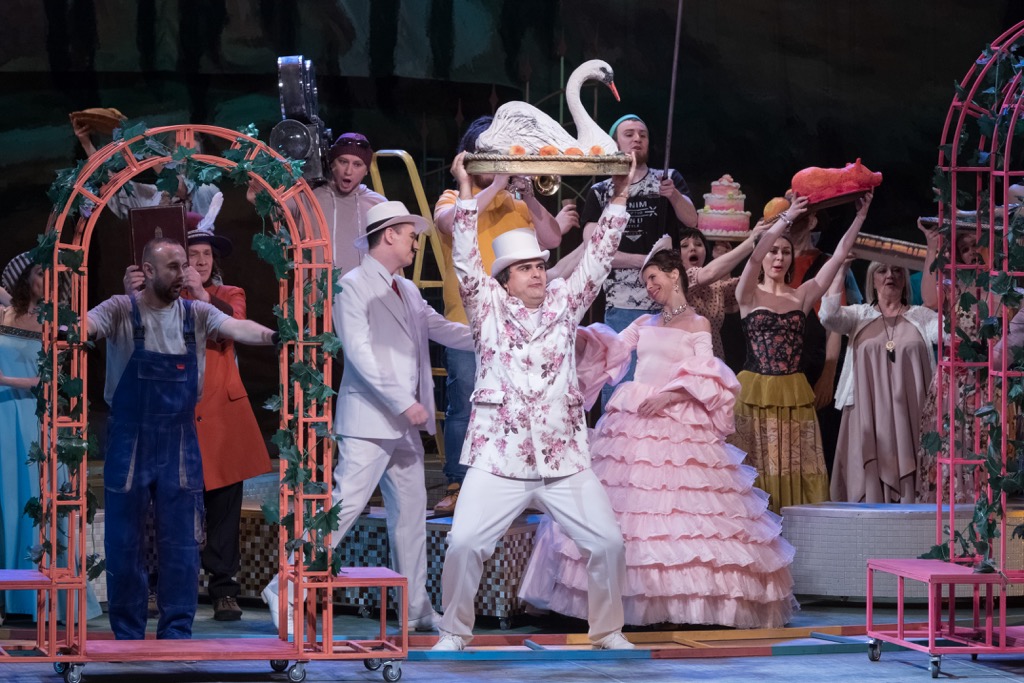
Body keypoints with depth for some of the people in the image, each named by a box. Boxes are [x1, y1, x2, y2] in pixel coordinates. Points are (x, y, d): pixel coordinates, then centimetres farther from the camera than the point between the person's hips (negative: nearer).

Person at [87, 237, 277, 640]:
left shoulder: (197, 314, 1)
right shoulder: (121, 310, -6)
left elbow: (236, 327, -15)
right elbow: (88, 325, -23)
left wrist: (273, 336, -34)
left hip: (180, 444, 2)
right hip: (129, 444, -2)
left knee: (181, 542, 4)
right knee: (123, 540, 5)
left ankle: (177, 630, 14)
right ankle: (127, 633, 16)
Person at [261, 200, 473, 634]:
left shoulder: (408, 292, 17)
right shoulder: (354, 286, -8)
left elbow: (444, 330, 15)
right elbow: (359, 354, -16)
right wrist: (404, 403, -19)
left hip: (405, 425, 8)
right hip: (369, 422, -8)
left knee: (410, 513, 11)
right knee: (344, 505, -13)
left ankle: (416, 609, 18)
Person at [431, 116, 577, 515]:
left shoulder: (518, 205, 12)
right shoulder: (453, 198, 5)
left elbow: (552, 239, -1)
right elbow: (452, 222, -18)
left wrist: (528, 196, -12)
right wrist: (495, 186, -19)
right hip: (466, 324, -2)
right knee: (462, 408, -3)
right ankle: (457, 487, 3)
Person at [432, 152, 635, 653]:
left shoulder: (563, 304, 12)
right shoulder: (489, 307, 5)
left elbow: (598, 258, 7)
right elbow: (466, 260, -6)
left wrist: (619, 197, 1)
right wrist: (466, 191, -12)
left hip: (565, 458, 3)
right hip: (499, 458, -2)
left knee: (607, 542, -2)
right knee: (464, 542, -13)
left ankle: (607, 631, 17)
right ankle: (454, 633, 6)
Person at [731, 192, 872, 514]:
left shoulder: (803, 295, 11)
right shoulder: (750, 295, 3)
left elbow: (839, 255, 5)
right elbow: (754, 256, -15)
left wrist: (860, 217, -4)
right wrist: (786, 218, -23)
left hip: (794, 396, 3)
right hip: (754, 394, -3)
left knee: (797, 471, -1)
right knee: (755, 470, -4)